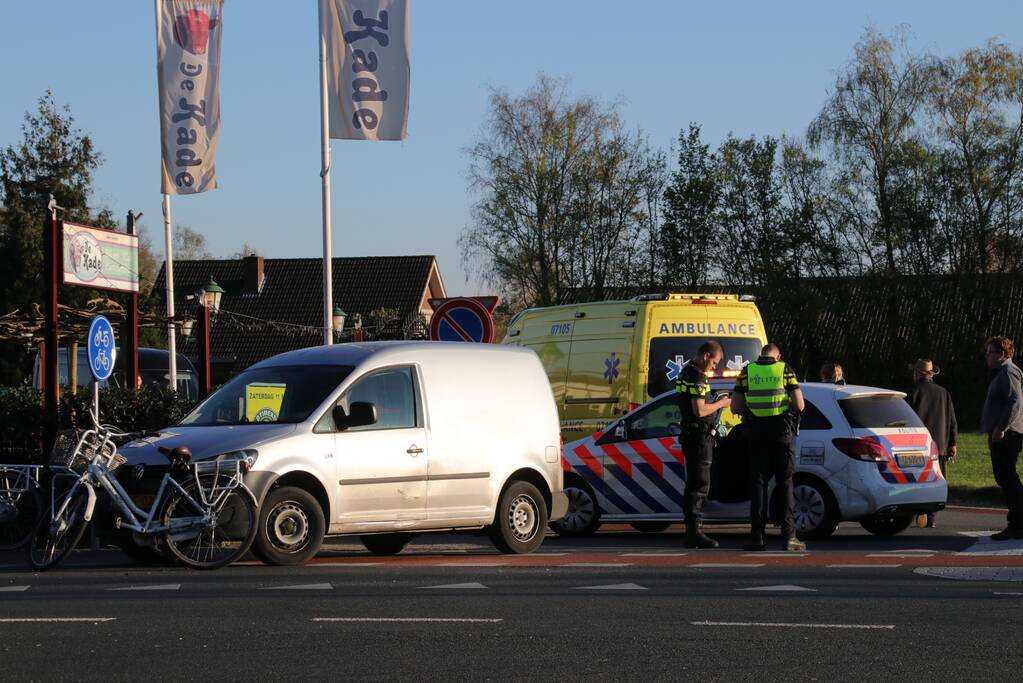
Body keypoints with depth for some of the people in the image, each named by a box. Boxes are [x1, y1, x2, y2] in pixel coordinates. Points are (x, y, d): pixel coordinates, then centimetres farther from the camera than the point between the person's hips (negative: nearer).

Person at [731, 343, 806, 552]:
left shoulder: (747, 372, 4)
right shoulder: (785, 370, -1)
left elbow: (735, 406, 2)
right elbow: (799, 405, -4)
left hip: (757, 433, 1)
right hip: (782, 434, -1)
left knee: (758, 484, 7)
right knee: (785, 484, 3)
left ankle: (758, 536, 3)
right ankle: (789, 536, -2)